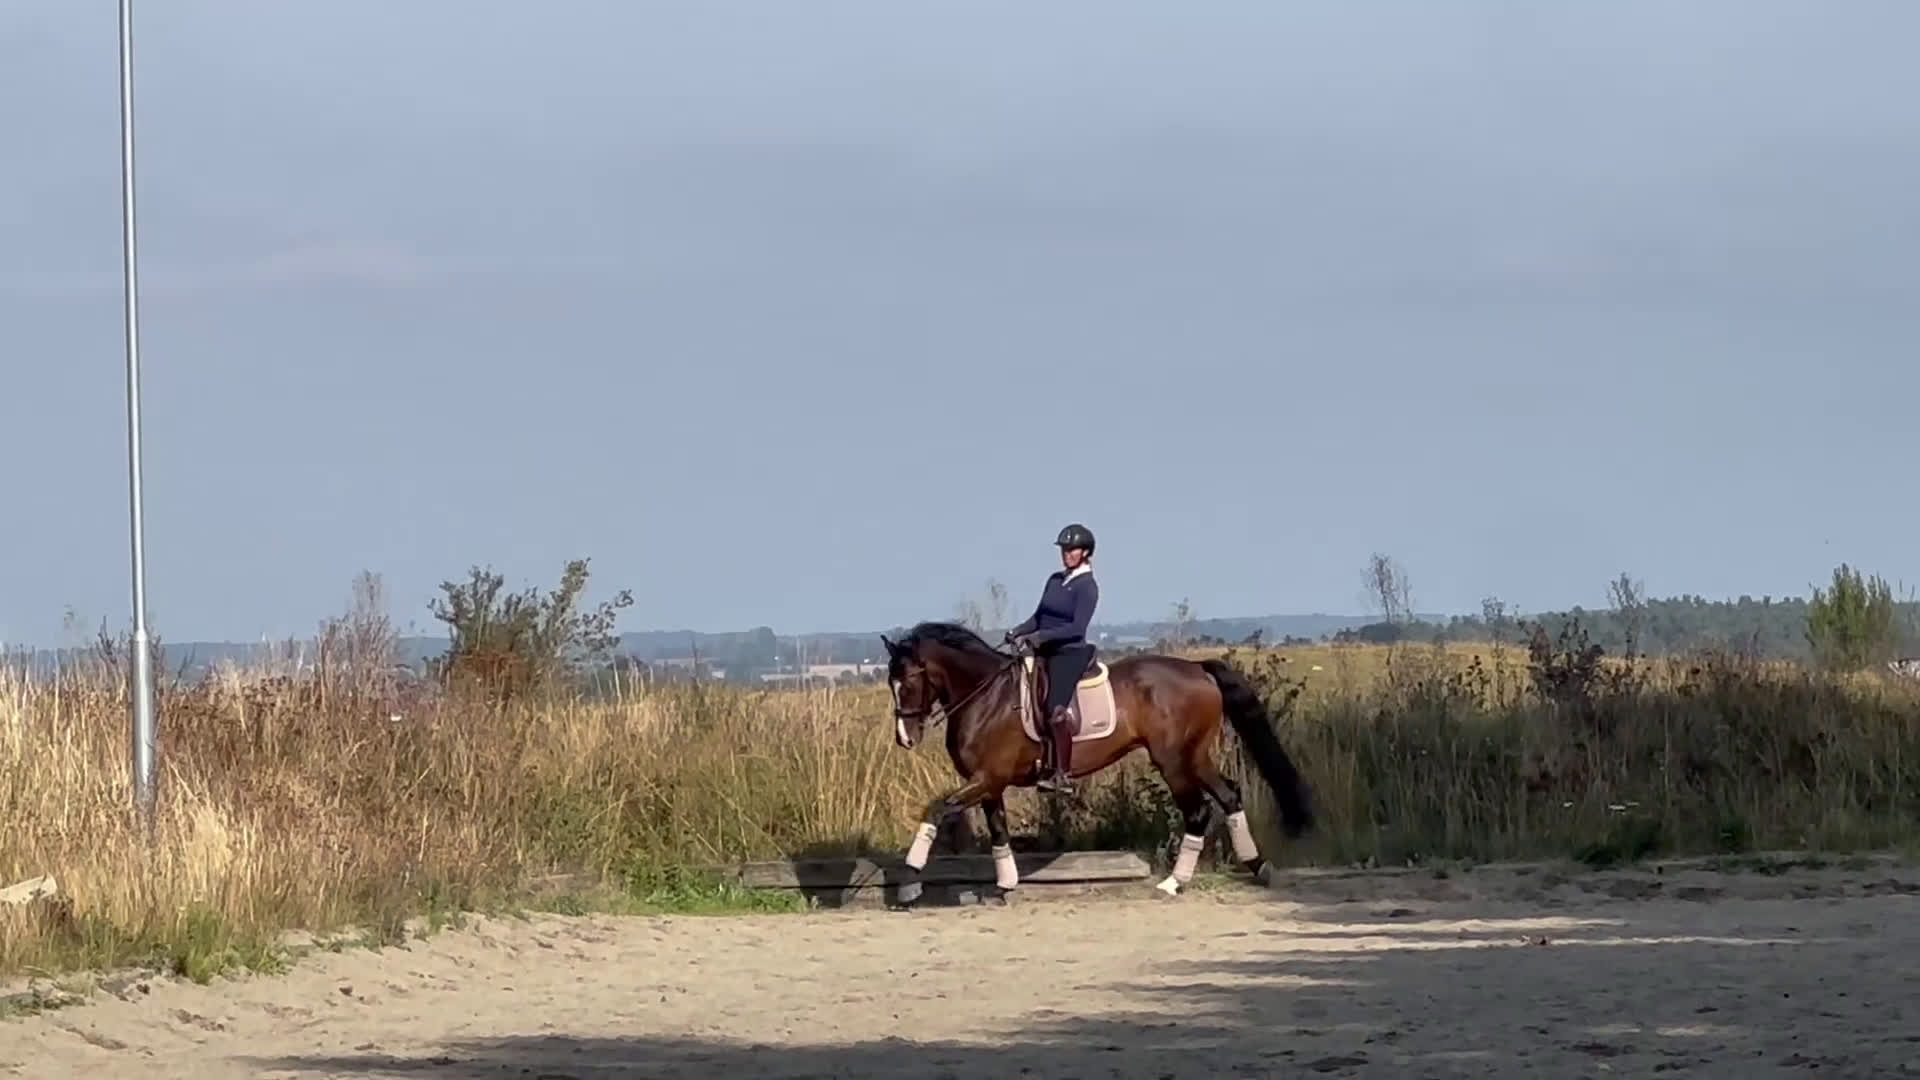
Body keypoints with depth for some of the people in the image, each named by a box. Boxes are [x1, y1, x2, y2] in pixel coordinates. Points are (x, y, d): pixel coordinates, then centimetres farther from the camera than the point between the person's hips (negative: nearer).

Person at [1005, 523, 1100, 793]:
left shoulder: (1087, 587, -9)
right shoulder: (1055, 580, 14)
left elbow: (1077, 627, -17)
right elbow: (1038, 617, 17)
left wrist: (1043, 636, -25)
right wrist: (1019, 632, -2)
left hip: (1070, 654, -9)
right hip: (1044, 652, 9)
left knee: (1055, 710, -24)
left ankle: (1063, 774, -21)